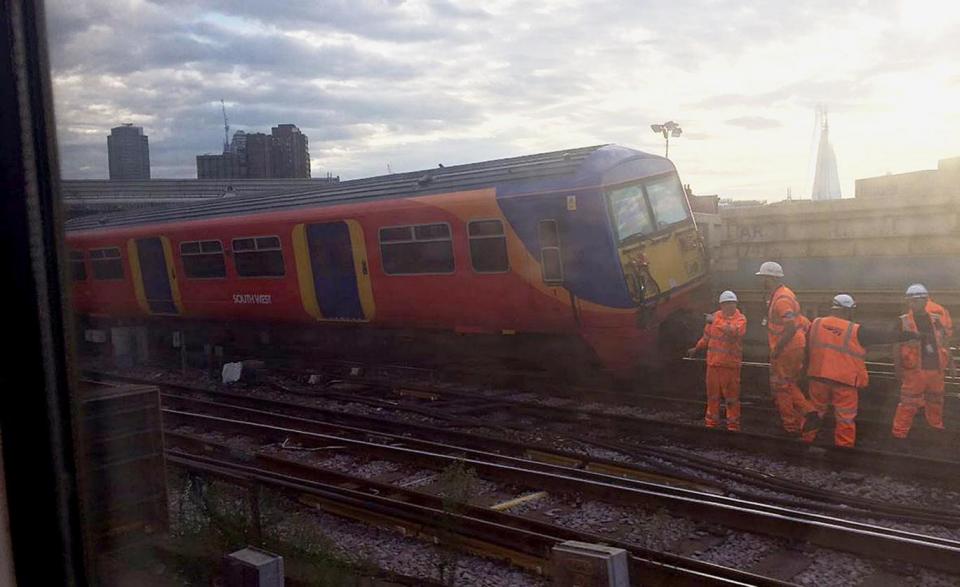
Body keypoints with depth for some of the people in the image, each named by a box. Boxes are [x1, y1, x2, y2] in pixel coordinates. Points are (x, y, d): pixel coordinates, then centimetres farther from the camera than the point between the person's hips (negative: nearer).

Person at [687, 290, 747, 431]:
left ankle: (733, 424, 9)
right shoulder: (715, 316, 10)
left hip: (731, 363, -4)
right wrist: (696, 349, 30)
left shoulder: (740, 319, -3)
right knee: (712, 393, 11)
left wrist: (716, 322, -26)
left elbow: (734, 331, -26)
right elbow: (707, 336, 23)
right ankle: (711, 420, 22)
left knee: (731, 394, -1)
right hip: (713, 361, 4)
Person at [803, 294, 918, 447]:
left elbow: (807, 349, 11)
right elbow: (884, 336, -1)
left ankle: (807, 440, 25)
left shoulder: (815, 324, 2)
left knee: (815, 412, 18)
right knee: (845, 419, 9)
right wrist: (911, 335, 8)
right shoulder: (855, 331, -8)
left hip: (818, 378, 4)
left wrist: (807, 369, 22)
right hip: (845, 382, -3)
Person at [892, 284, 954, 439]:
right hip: (914, 370, -4)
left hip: (936, 369, 5)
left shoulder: (937, 319, 5)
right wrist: (898, 368, -10)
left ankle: (937, 427, 40)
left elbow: (944, 342, 14)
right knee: (908, 403, -4)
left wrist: (949, 361, 13)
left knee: (936, 401, 21)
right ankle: (900, 432, 4)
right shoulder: (903, 322, -6)